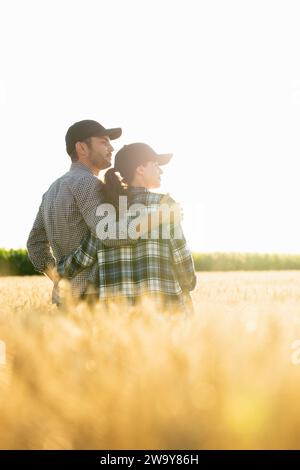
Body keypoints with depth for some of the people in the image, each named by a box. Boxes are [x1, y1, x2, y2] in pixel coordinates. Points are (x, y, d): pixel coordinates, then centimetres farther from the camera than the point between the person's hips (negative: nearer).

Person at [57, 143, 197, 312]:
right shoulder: (164, 204, -3)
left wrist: (60, 269, 27)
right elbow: (181, 259, -5)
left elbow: (79, 261, 6)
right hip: (164, 311, -5)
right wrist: (189, 282, 15)